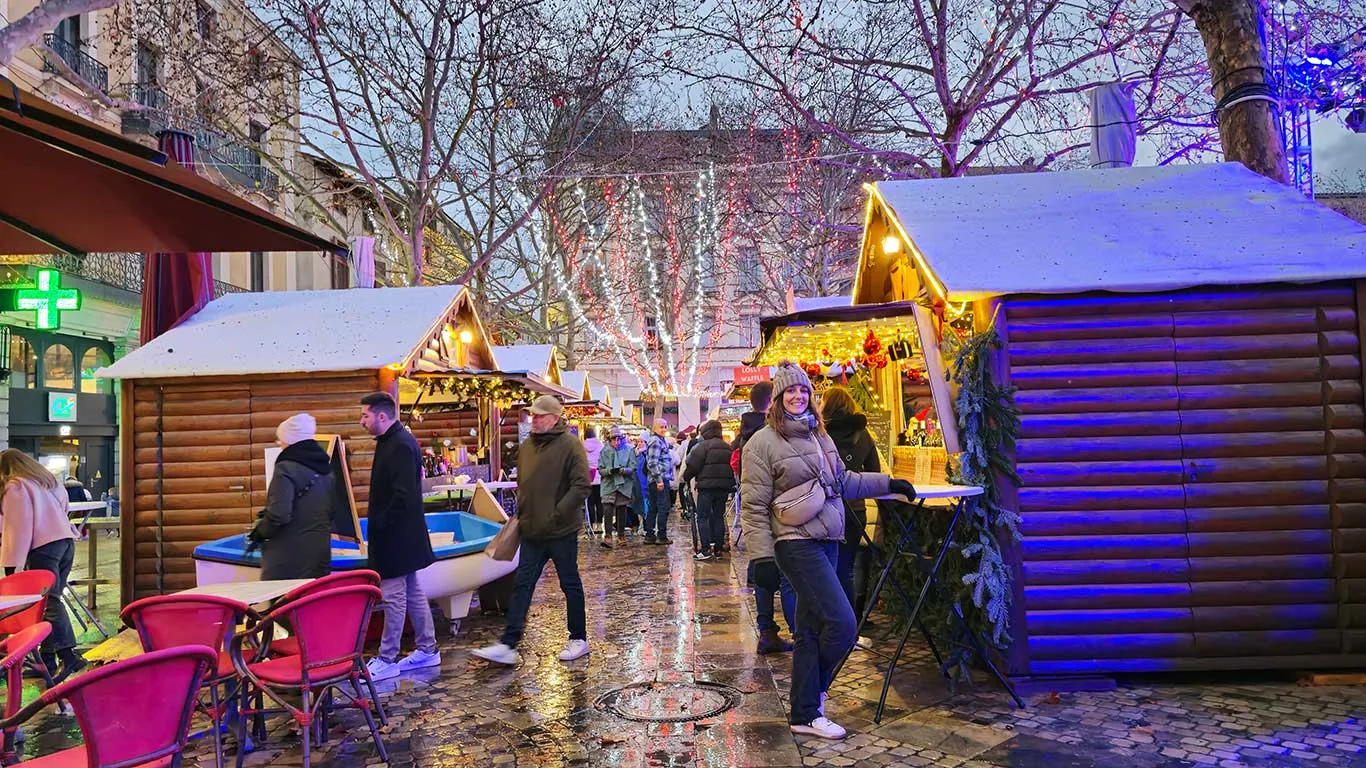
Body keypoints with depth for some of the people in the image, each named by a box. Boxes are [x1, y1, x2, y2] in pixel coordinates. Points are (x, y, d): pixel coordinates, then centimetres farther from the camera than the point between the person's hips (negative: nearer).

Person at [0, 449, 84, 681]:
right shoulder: (47, 479, 20)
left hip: (43, 548, -8)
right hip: (66, 541, 8)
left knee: (49, 603, -11)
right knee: (51, 599, 9)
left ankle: (68, 656, -21)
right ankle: (47, 658, 9)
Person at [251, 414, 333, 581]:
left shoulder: (286, 469, -13)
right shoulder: (325, 469, 10)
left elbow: (279, 515, -20)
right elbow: (331, 513, 17)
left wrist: (260, 531, -3)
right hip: (320, 556, 7)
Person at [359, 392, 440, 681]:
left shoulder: (401, 446, -19)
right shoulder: (391, 442, 13)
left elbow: (402, 497, -25)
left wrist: (380, 524, -16)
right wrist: (378, 523, 12)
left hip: (396, 537, -10)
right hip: (400, 536, 10)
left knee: (394, 597, -2)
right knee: (412, 592, 15)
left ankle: (387, 660, 7)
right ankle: (428, 650, 24)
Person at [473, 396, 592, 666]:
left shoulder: (570, 445, -12)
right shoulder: (526, 446, 10)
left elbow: (581, 486, -17)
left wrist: (557, 514, -21)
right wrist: (521, 514, 11)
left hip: (561, 531, -6)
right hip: (532, 531, 7)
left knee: (570, 585, 7)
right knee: (522, 586, 5)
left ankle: (578, 639, 22)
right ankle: (508, 645, 8)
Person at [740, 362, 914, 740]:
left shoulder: (819, 436, 14)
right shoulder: (762, 444, -8)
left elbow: (844, 481, 27)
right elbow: (754, 507, -9)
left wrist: (887, 483, 22)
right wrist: (762, 556, -14)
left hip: (826, 544, 7)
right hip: (797, 544, -7)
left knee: (811, 631, 12)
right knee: (841, 625, -11)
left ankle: (804, 714, 22)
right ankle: (813, 691, 14)